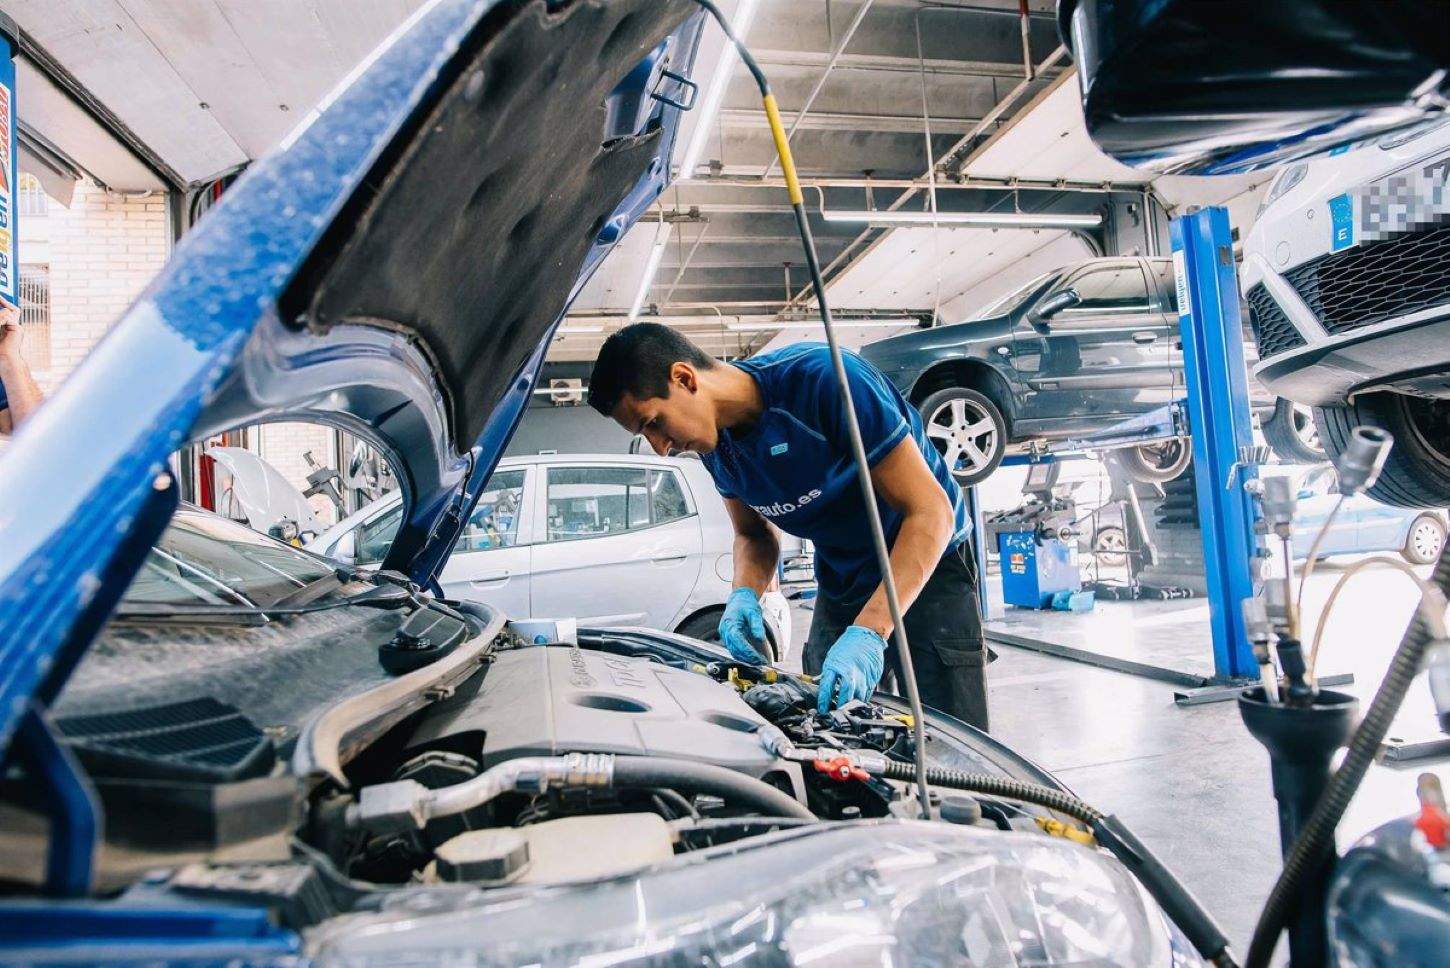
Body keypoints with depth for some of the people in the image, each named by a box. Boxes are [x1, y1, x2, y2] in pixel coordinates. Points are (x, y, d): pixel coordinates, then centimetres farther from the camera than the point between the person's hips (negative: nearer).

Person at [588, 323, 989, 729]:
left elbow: (931, 512, -29)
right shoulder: (718, 444, -7)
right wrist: (744, 595, -14)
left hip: (930, 567, -6)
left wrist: (868, 634, -36)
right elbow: (753, 533, 9)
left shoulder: (824, 379, -30)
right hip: (841, 585, 6)